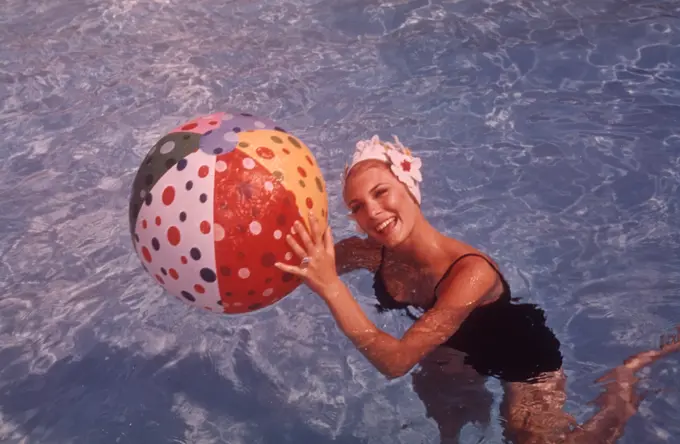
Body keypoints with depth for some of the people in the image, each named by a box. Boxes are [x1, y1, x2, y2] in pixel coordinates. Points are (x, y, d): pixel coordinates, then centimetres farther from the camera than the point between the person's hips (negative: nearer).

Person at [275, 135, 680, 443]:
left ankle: (622, 380, 19)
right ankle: (476, 403, 52)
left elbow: (395, 360, -47)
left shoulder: (471, 272, -44)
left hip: (522, 353, -5)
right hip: (455, 348, 6)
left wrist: (330, 286, -55)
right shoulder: (370, 252, -27)